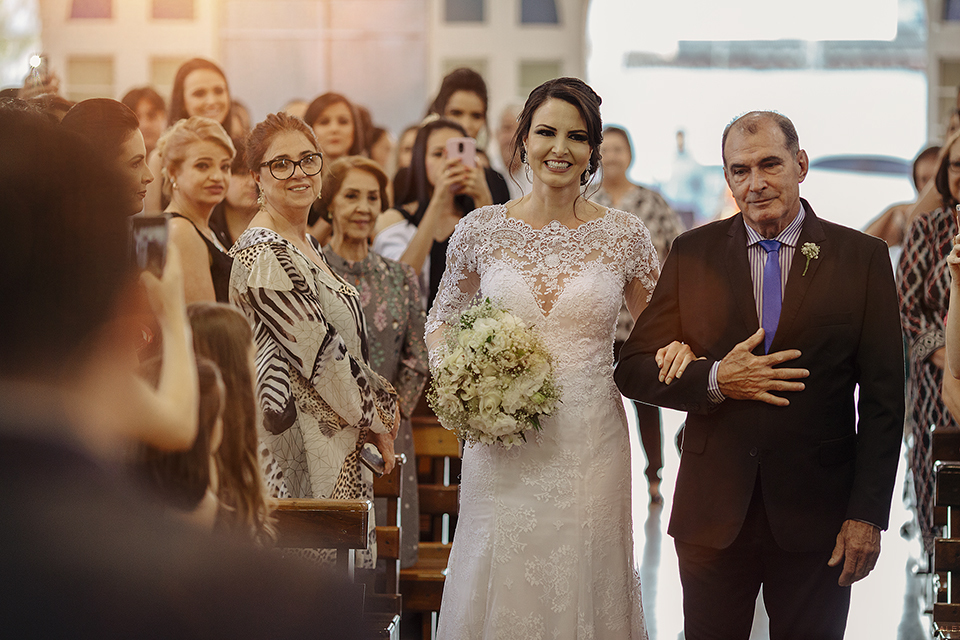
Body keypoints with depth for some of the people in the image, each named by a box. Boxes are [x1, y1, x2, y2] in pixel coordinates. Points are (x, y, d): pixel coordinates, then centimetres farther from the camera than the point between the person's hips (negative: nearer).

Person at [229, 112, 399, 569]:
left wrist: (381, 406, 9)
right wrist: (373, 422, -9)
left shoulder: (306, 246, 15)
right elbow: (317, 350, -16)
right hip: (306, 441, -10)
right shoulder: (262, 253, -16)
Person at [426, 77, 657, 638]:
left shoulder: (624, 235, 0)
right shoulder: (482, 229, 1)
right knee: (500, 585, 5)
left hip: (591, 442, 0)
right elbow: (443, 320, 14)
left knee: (582, 585, 6)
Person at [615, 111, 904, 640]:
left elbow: (883, 399, -1)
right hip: (713, 514, 1)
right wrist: (715, 379, -15)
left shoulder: (862, 258, 0)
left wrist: (867, 515, -7)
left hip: (816, 514, -1)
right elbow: (633, 370, 2)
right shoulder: (693, 254, 4)